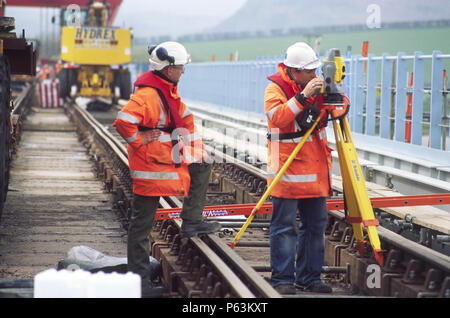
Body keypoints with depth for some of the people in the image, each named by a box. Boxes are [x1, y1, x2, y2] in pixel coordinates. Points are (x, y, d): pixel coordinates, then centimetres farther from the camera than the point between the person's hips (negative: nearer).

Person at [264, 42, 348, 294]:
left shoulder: (314, 85, 9)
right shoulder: (276, 88, -8)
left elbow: (322, 117, 15)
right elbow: (278, 117, -23)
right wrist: (303, 96, -28)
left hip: (315, 170, 7)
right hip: (287, 171, -7)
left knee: (316, 224, 9)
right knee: (285, 226, -5)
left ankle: (309, 277, 16)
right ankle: (283, 279, 0)